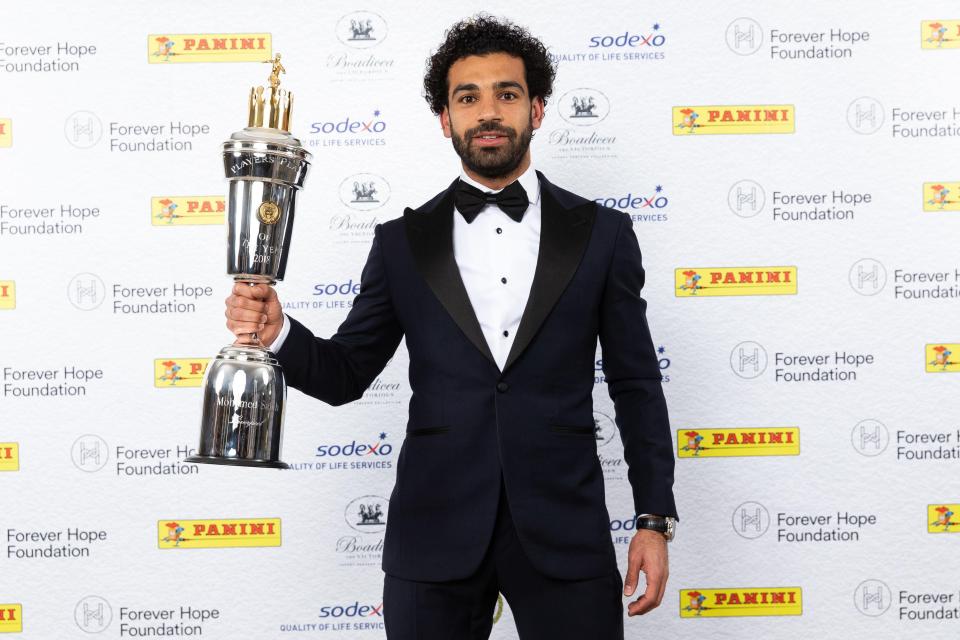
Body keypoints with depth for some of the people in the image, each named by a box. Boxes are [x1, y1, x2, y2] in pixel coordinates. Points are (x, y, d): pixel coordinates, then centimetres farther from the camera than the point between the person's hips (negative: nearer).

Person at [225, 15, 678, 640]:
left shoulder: (602, 234, 3)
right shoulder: (402, 242, 6)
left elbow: (637, 385, 5)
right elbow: (347, 374, 8)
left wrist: (655, 520, 1)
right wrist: (278, 332, -12)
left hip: (564, 535, 0)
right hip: (434, 538, 1)